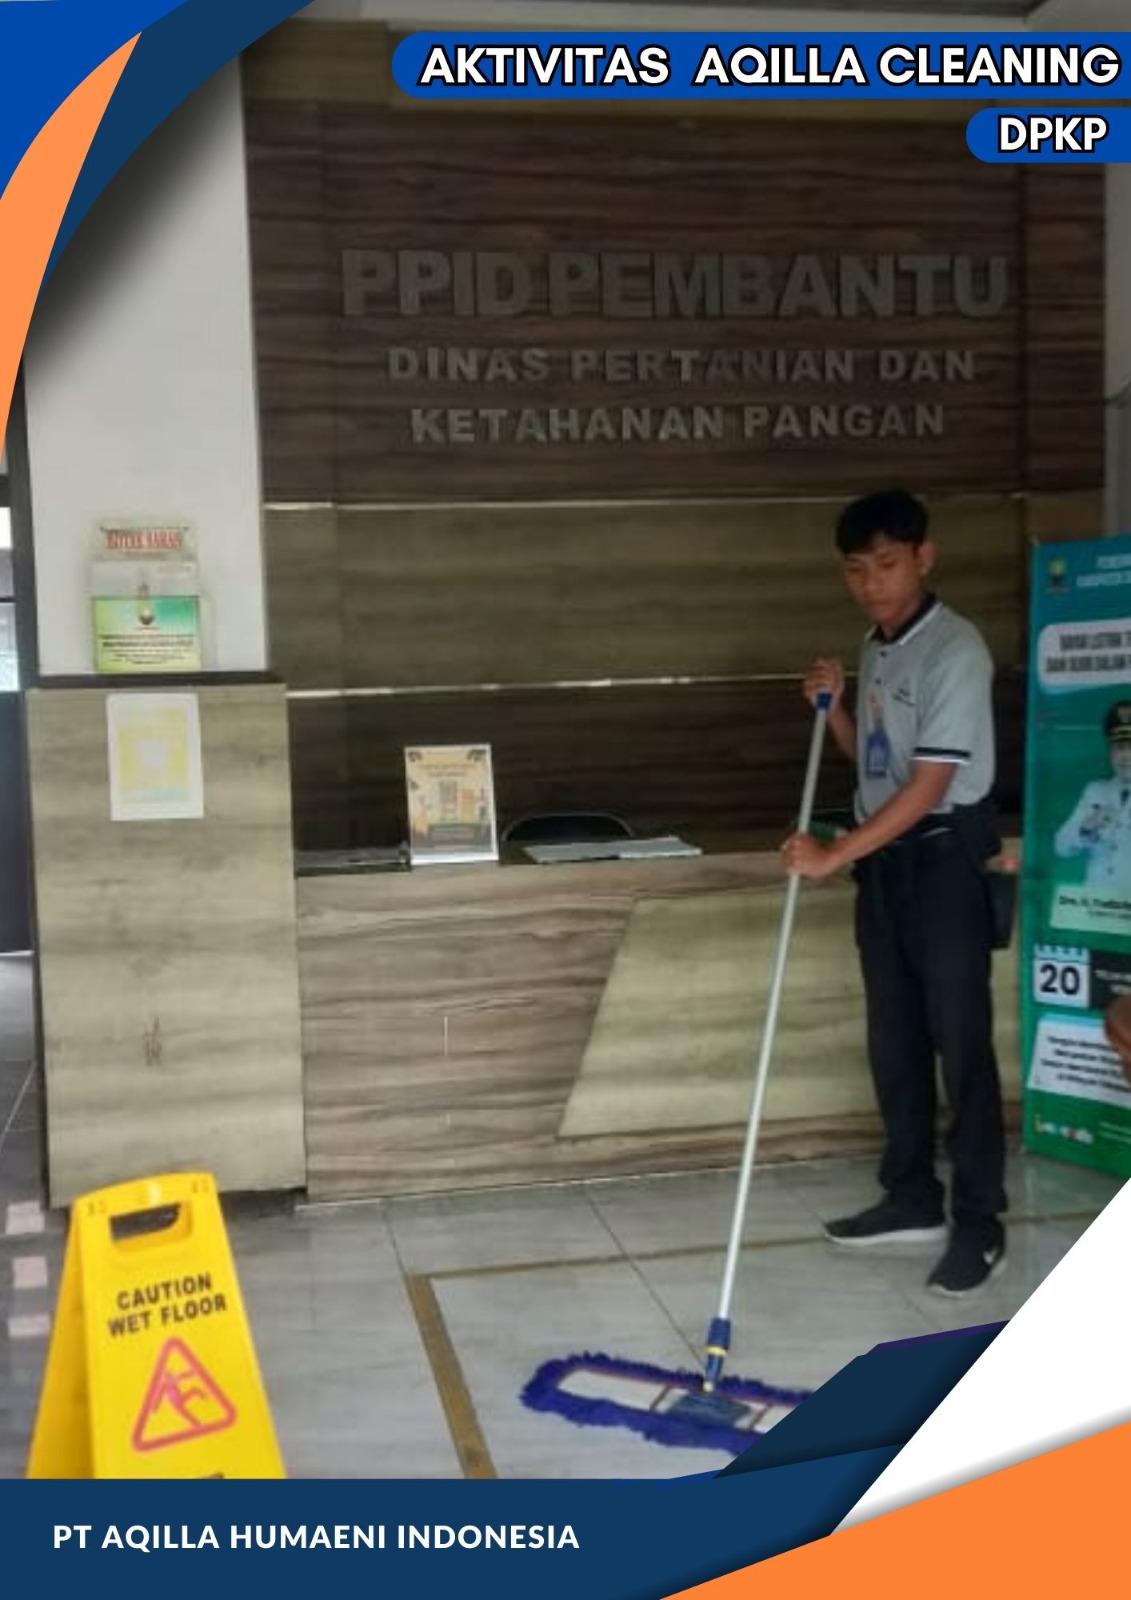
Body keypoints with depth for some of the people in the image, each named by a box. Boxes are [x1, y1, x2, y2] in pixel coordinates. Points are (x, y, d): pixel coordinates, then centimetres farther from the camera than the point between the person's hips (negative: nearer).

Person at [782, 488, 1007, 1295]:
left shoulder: (955, 649, -17)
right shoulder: (876, 648, 10)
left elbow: (928, 784, -22)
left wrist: (835, 854, -25)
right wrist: (833, 707, 2)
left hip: (945, 860, -8)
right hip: (885, 862, 8)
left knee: (960, 1043, -2)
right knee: (894, 1041, 13)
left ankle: (980, 1223, 7)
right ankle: (913, 1198, 26)